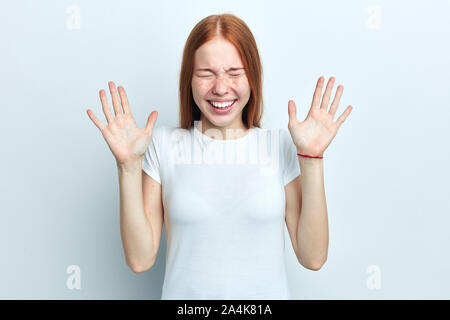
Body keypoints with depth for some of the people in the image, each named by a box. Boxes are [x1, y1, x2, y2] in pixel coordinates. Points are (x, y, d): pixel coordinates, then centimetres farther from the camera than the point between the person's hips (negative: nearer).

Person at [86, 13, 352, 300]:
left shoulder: (280, 145, -7)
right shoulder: (163, 145, -7)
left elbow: (313, 257, -10)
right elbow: (140, 259, -10)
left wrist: (312, 158, -16)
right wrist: (129, 165, -18)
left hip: (268, 293, 1)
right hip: (184, 294, 0)